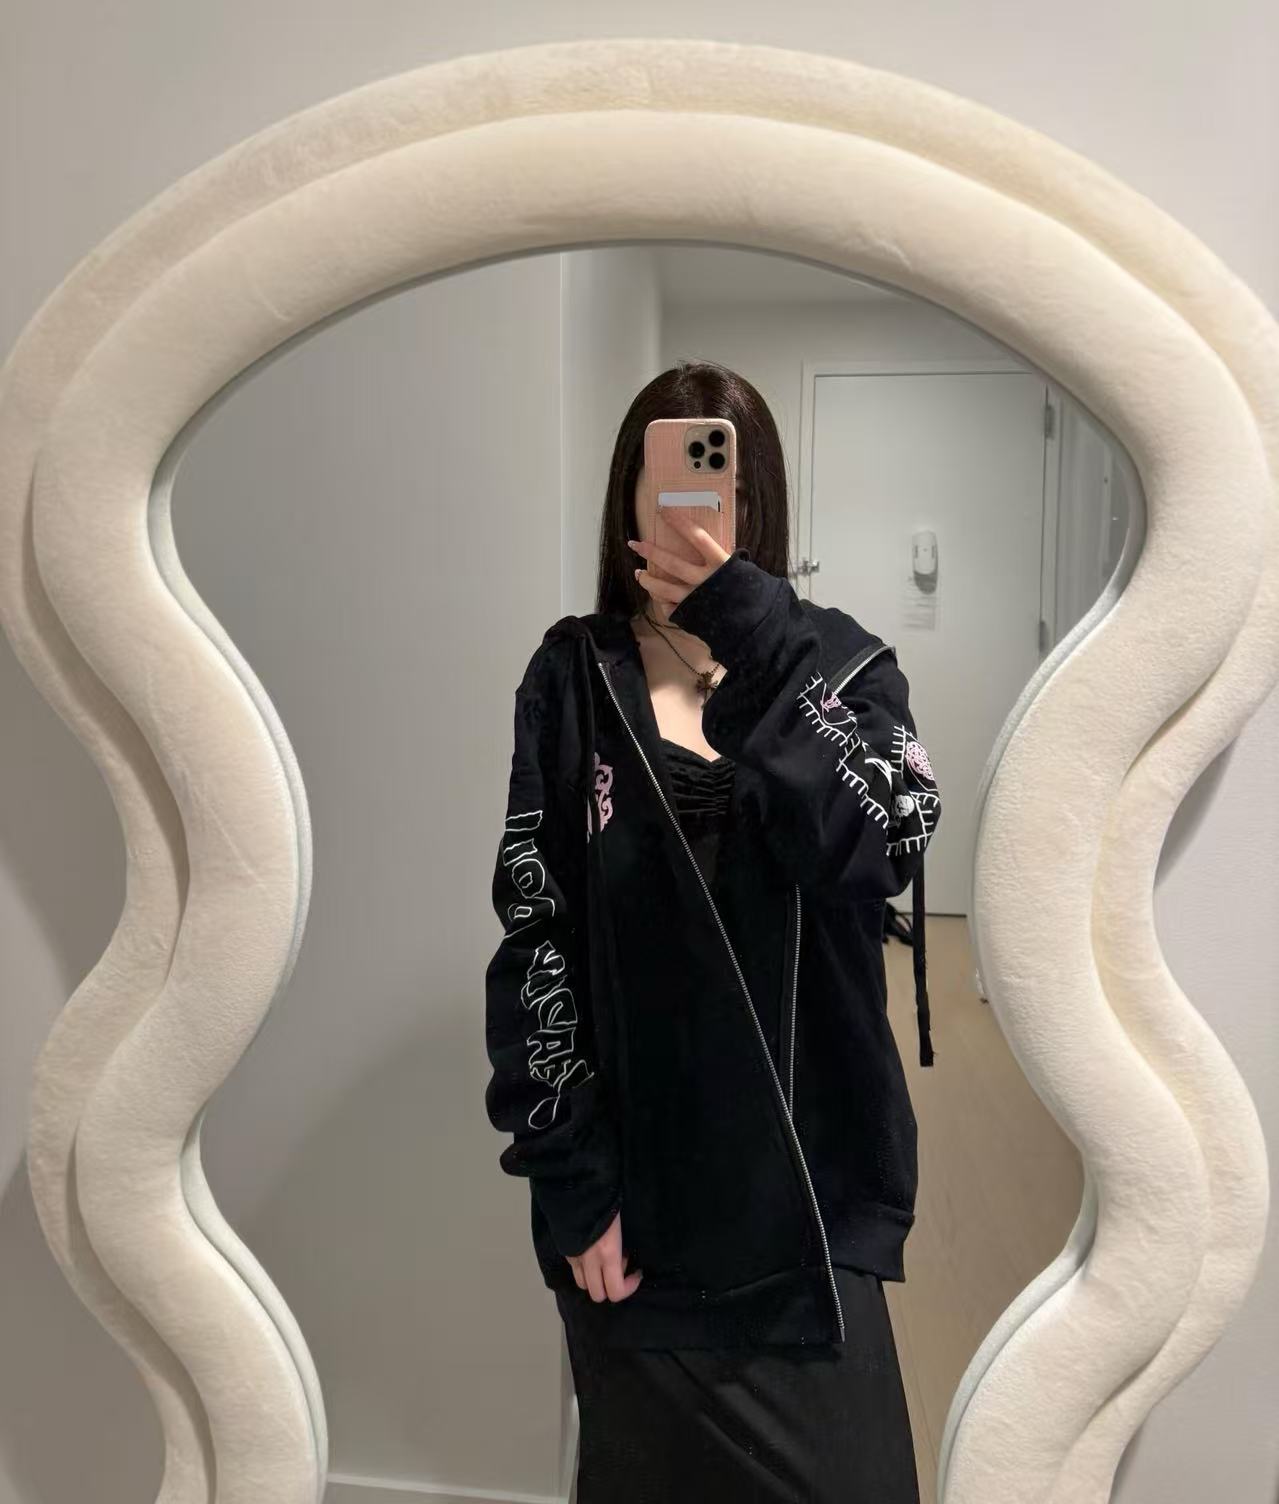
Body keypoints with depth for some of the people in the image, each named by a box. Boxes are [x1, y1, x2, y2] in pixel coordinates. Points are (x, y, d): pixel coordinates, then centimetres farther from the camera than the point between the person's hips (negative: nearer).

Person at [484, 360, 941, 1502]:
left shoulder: (838, 660, 1)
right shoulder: (573, 679, -2)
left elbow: (885, 851, -18)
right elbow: (532, 936, -5)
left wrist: (747, 637, -27)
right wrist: (569, 1175, -9)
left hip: (804, 1173, 1)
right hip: (633, 1175, 0)